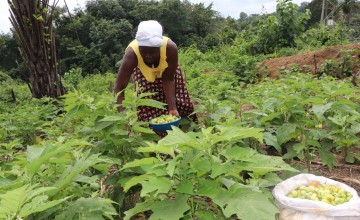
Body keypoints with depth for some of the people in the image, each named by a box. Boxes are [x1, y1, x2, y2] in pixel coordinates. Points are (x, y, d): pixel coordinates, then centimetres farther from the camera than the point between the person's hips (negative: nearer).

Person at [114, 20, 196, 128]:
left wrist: (172, 107, -35)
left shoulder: (170, 47, -40)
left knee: (180, 102, 0)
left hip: (166, 69, 1)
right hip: (143, 72, 0)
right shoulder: (131, 53, -42)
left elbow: (168, 79, -28)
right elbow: (119, 88, -40)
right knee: (147, 107, -10)